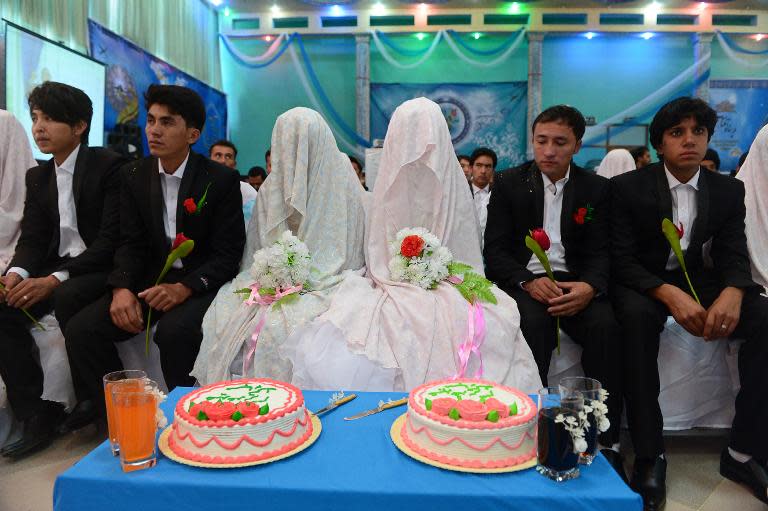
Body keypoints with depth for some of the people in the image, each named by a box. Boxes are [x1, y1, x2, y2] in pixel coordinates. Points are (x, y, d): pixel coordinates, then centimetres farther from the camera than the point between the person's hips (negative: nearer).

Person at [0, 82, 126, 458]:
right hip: (55, 270, 7)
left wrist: (55, 280, -24)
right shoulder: (37, 176, 14)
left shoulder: (109, 166, -9)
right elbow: (32, 239, 8)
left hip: (102, 269, -6)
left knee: (67, 299, -34)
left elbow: (111, 240, -16)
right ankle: (37, 416, -11)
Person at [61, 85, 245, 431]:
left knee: (174, 332, -33)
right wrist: (122, 288, -15)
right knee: (81, 329, -14)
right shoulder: (134, 175, 7)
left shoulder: (222, 180, -8)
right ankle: (108, 410, 7)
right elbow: (131, 243, 5)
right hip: (150, 279, 5)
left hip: (201, 283, -4)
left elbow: (227, 255, -10)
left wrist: (183, 288, -26)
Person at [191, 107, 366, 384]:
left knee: (276, 327, -31)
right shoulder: (273, 187, 10)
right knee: (222, 316, -20)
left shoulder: (342, 185, -1)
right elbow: (256, 256, 11)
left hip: (322, 287, -4)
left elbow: (346, 256, -3)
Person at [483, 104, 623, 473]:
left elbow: (600, 252, 3)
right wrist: (528, 282, -22)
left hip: (575, 283, 2)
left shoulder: (596, 189, 10)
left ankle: (606, 441, -17)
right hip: (523, 280, -1)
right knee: (534, 322, -34)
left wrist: (590, 286, -21)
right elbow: (494, 250, -2)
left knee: (605, 324, -28)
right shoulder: (509, 183, 5)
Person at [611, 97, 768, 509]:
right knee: (637, 317, -38)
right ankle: (650, 457, -28)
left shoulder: (729, 191, 7)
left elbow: (734, 255, -1)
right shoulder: (628, 187, -6)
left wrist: (732, 292, -27)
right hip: (644, 284, -4)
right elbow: (621, 259, -13)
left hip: (701, 282, 4)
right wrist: (668, 293, -32)